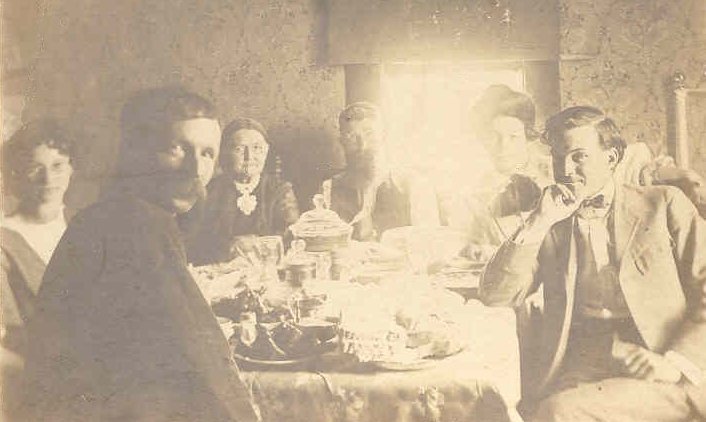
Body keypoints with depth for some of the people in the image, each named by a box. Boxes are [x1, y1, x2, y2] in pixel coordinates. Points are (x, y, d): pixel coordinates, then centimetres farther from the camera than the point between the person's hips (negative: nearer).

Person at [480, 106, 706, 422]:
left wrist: (675, 362, -13)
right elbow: (495, 297, 5)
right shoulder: (550, 226, 16)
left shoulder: (664, 204, 10)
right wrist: (539, 222, -3)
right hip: (579, 366, 2)